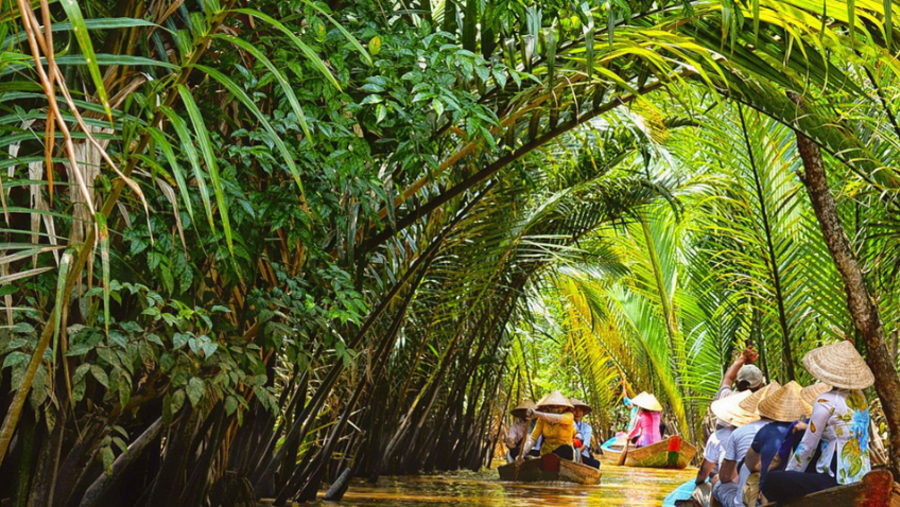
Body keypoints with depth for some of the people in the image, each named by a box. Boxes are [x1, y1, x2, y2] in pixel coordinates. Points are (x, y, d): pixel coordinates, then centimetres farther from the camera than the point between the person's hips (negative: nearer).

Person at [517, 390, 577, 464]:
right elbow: (532, 438, -7)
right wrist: (522, 454, -25)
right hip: (546, 454, 3)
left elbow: (557, 419, -33)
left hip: (565, 455, -3)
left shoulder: (569, 416, -10)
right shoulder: (542, 420, 0)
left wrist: (537, 414, -50)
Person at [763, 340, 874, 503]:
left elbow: (807, 447, -9)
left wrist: (787, 473, 4)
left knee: (772, 480, -9)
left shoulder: (826, 402, -15)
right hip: (861, 477, 9)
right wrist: (808, 426, 24)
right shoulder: (859, 397, 7)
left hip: (838, 479, -9)